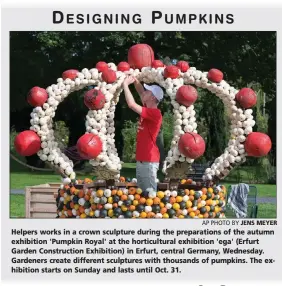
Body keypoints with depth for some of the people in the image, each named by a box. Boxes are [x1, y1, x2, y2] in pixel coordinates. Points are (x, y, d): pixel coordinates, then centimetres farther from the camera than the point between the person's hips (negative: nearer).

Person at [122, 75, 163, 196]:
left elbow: (131, 104, -23)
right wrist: (135, 80, 3)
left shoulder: (155, 113, -17)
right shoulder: (148, 110, 9)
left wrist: (125, 84, -13)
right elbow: (141, 92, 21)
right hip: (141, 159, 9)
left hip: (149, 160, -9)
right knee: (142, 193, 13)